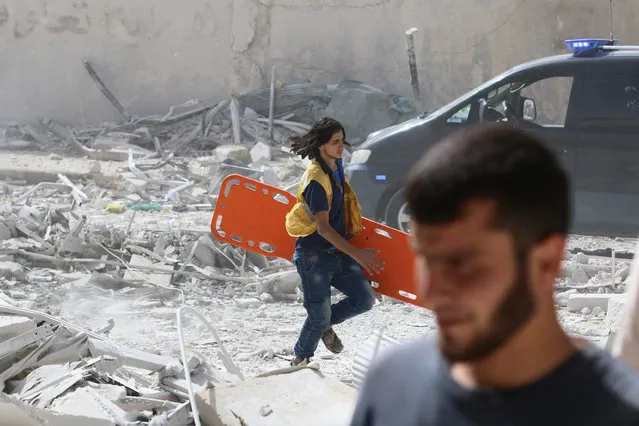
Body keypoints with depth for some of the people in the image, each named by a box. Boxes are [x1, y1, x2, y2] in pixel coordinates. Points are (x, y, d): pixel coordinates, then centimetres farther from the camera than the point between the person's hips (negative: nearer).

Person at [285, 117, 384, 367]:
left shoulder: (337, 166, 4)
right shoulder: (317, 179, -23)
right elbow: (323, 228, -27)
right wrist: (357, 254, -31)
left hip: (338, 252, 8)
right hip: (314, 256, -8)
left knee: (364, 299, 1)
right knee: (319, 316, 0)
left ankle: (325, 324, 27)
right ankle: (300, 360, 27)